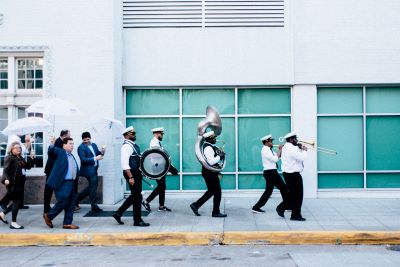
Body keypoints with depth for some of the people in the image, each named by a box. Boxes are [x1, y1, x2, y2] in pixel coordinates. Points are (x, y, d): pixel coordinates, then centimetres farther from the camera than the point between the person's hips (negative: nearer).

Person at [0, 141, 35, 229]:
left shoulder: (20, 158, 14)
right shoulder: (9, 158, -10)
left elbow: (28, 166, 19)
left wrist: (31, 159, 5)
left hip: (20, 184, 8)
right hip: (13, 184, -8)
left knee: (18, 201, 15)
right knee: (17, 202, -4)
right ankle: (13, 223, 6)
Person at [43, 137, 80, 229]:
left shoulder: (72, 156, 19)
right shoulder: (60, 152, -2)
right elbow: (51, 151, -21)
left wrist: (77, 179, 13)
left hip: (72, 183, 8)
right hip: (63, 183, -8)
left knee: (71, 204, 6)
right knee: (63, 202, -8)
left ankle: (67, 223, 13)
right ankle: (48, 216, 13)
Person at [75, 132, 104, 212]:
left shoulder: (94, 145, 11)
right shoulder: (81, 147, -11)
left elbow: (97, 154, 17)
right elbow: (83, 159, -20)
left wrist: (102, 152, -6)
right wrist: (95, 158, -26)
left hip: (94, 169, 8)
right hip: (88, 170, -8)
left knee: (92, 186, 15)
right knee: (93, 187, -4)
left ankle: (77, 198, 27)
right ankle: (94, 206, 5)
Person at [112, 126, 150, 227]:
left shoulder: (133, 145, 13)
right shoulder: (126, 146, -16)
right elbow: (125, 164, -22)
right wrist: (130, 177, -26)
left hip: (136, 173, 10)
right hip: (131, 173, -10)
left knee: (134, 196, 16)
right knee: (137, 196, -2)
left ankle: (118, 213, 24)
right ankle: (137, 220, 8)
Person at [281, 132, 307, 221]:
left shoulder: (285, 147, 14)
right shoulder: (292, 148, -19)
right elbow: (302, 158, -23)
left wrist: (300, 149, 7)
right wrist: (304, 150, -7)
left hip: (287, 173, 10)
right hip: (293, 174, -10)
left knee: (292, 194, 18)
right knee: (298, 195, -2)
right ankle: (296, 215, 1)